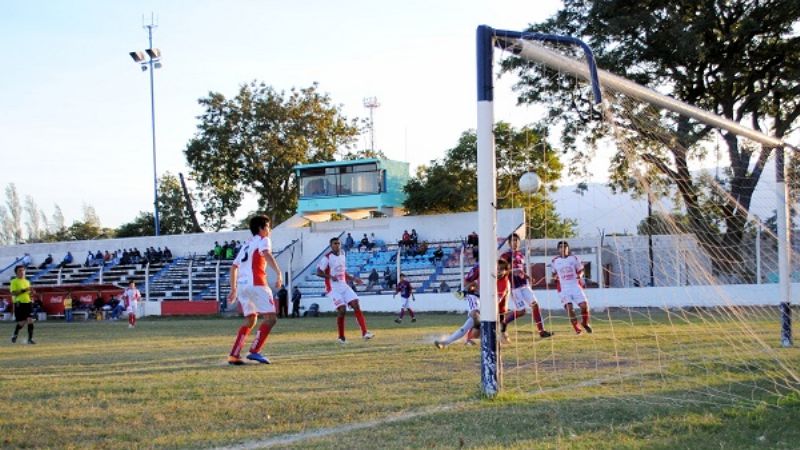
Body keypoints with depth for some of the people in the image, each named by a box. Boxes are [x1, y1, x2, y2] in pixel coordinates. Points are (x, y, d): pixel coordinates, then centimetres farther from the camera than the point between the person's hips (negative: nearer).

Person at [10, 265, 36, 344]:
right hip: (19, 303, -5)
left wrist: (32, 292, 1)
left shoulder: (27, 281, 15)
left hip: (28, 302, 5)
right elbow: (13, 293, -15)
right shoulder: (14, 281, -4)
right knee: (22, 322, -1)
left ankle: (30, 339, -5)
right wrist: (24, 290, -22)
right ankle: (14, 335, 27)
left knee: (30, 320, -8)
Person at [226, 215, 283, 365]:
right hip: (256, 284, -8)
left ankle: (234, 355, 9)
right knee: (270, 317, -7)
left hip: (241, 285, 8)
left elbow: (234, 267, 28)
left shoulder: (246, 244, 27)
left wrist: (233, 289, 32)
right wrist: (279, 273, -25)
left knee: (250, 320, 17)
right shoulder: (263, 240, 5)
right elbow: (267, 255, -17)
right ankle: (254, 351, -17)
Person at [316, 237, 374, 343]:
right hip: (333, 288, -6)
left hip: (344, 286, 6)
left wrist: (353, 278, 10)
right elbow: (318, 272, -13)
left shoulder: (342, 255, 12)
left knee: (356, 305, -8)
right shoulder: (327, 257, -9)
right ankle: (341, 337, 3)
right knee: (342, 310, -15)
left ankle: (364, 333, -12)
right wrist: (330, 276, -28)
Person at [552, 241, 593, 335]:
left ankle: (585, 323, 17)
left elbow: (581, 270, 12)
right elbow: (554, 274, 18)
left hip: (575, 285, 1)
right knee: (569, 308, -15)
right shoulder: (555, 261, 5)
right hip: (563, 287, -1)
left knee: (584, 305, -10)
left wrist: (580, 275, -6)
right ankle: (576, 328, -1)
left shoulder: (574, 258, 4)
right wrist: (554, 277, -2)